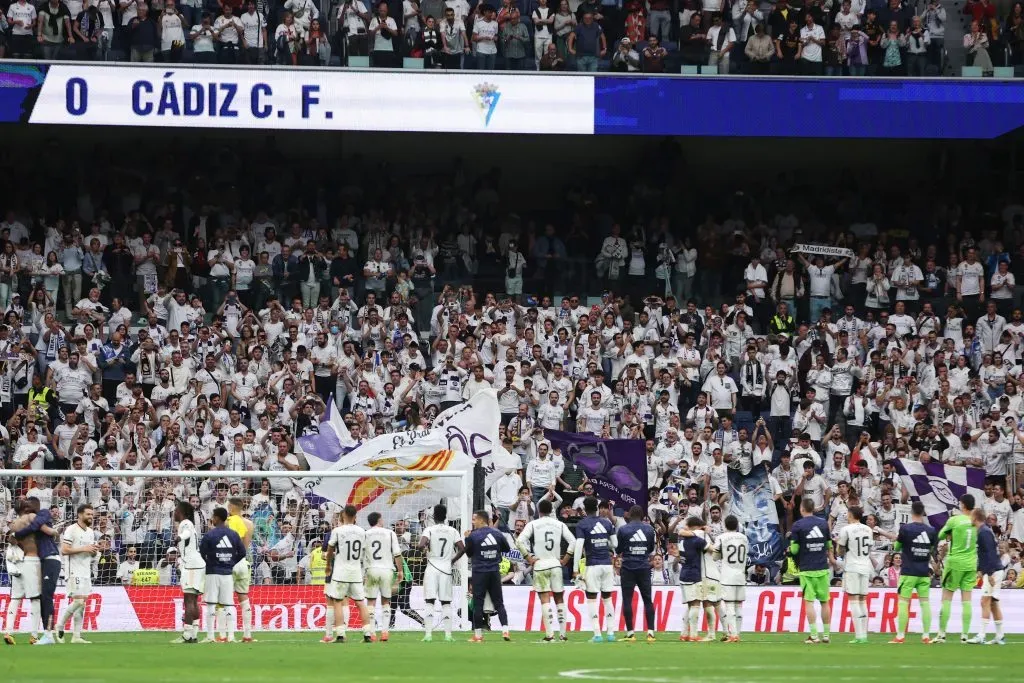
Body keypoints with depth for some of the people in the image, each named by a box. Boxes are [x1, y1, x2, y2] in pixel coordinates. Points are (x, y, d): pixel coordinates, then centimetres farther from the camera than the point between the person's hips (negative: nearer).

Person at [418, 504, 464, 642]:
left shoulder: (429, 530, -5)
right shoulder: (452, 531, 3)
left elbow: (421, 545, -21)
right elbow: (462, 549, -1)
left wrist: (423, 547, 3)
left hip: (432, 568, -2)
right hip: (446, 568, 2)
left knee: (430, 602, -1)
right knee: (446, 603, 7)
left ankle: (428, 633, -8)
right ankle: (448, 633, 3)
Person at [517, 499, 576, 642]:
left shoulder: (533, 524, -1)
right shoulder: (559, 525, 6)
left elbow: (520, 541, -12)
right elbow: (573, 541, 1)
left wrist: (528, 557, -4)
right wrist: (565, 559, 7)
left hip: (539, 565, -2)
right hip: (555, 564, 2)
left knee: (545, 599, -3)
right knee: (559, 599, 11)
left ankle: (550, 634, -11)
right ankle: (563, 633, 11)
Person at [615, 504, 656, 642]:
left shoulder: (623, 529, -6)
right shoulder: (649, 529, 2)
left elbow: (618, 550, 2)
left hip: (628, 569, -2)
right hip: (644, 568, 2)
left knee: (627, 600, 3)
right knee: (648, 600, 7)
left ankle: (630, 633, -1)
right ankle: (650, 632, 0)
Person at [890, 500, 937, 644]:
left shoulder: (905, 528, -9)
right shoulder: (931, 530, 3)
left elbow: (896, 547, 3)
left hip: (908, 571, -3)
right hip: (924, 572, 3)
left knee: (903, 601, 0)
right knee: (925, 602, 7)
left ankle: (900, 636, -3)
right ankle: (926, 636, 5)